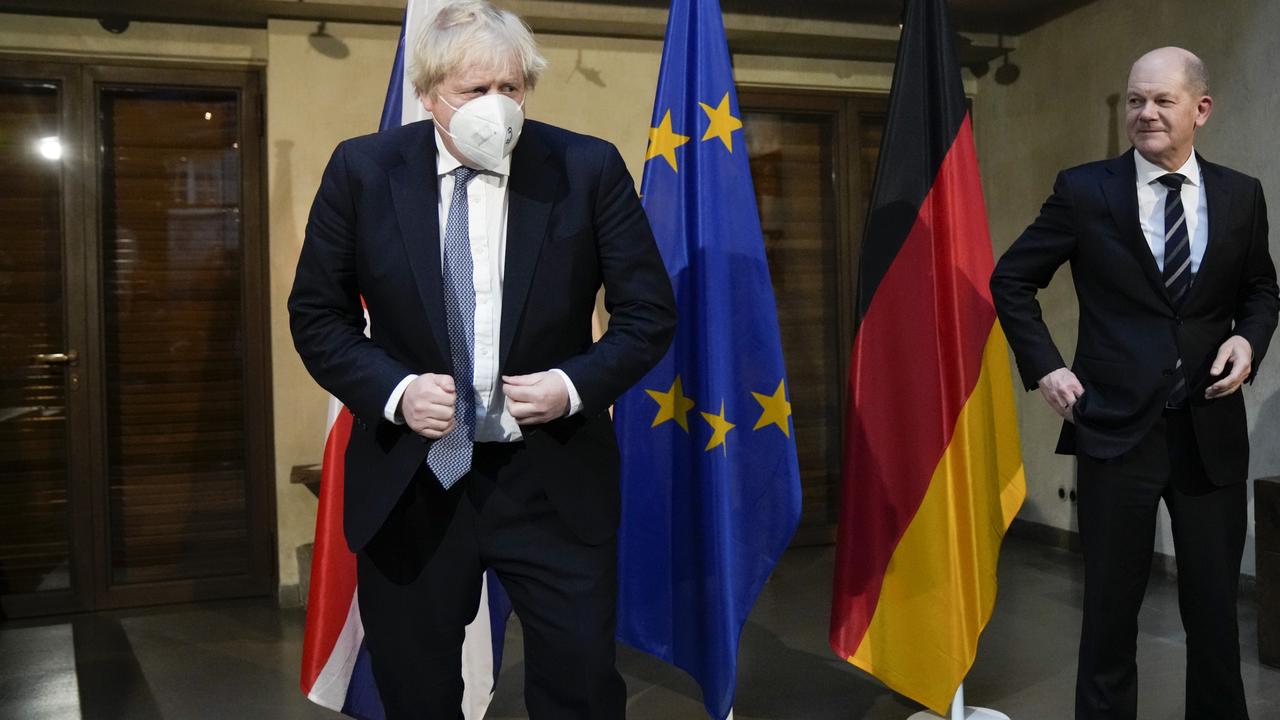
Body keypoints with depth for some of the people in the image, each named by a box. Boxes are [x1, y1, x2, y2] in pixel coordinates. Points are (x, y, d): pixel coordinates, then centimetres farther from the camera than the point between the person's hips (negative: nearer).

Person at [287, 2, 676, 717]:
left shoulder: (589, 168, -5)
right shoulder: (363, 170, -3)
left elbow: (650, 313, 0)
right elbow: (317, 315, 3)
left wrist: (576, 384, -16)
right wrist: (393, 391, -13)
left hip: (556, 479, -1)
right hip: (408, 482, 2)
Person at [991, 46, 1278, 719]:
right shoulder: (1084, 189, -3)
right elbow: (1011, 280, 3)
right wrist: (1044, 366, -5)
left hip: (1211, 430, 3)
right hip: (1116, 425, -2)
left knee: (1216, 605, 12)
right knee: (1111, 604, 9)